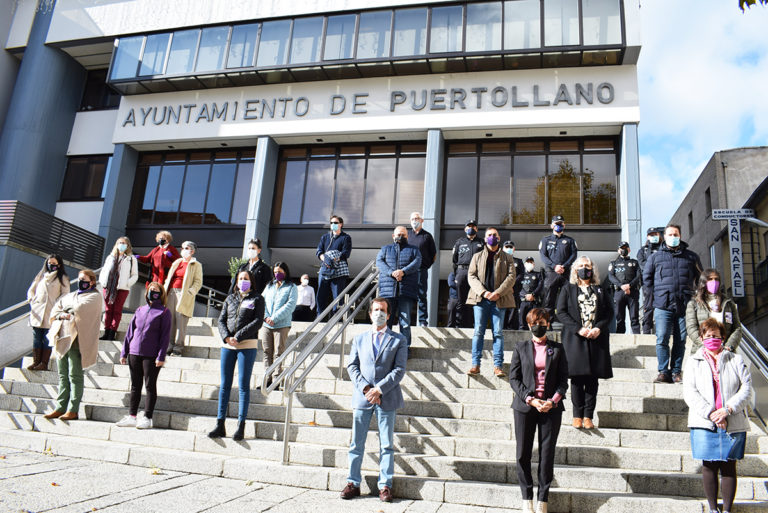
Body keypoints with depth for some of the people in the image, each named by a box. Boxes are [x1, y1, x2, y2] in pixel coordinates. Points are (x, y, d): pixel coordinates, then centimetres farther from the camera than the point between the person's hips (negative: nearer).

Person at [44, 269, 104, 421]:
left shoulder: (94, 296, 2)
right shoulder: (70, 295, 23)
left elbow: (80, 308, -15)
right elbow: (54, 312, 14)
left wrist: (65, 309, 3)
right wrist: (63, 315, -7)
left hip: (76, 340, -7)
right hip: (62, 338, 7)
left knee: (74, 376, -8)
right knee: (63, 375, 7)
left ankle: (73, 410, -6)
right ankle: (61, 408, 10)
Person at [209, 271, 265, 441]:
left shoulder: (257, 299, 5)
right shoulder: (230, 298, 17)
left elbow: (258, 322, -6)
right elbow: (221, 320, 10)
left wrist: (238, 337, -14)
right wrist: (226, 336, -9)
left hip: (248, 345, -4)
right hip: (228, 345, 4)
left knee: (243, 386, -3)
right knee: (225, 385, 4)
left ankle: (241, 427, 0)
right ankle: (220, 425, 9)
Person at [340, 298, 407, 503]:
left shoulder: (398, 340, 4)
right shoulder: (359, 338, 12)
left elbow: (399, 369, -3)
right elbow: (352, 366, 7)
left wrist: (379, 389, -13)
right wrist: (365, 387, -9)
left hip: (387, 398, -2)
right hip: (362, 396, 2)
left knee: (386, 445, 4)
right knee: (356, 443, 7)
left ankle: (385, 486, 13)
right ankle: (353, 483, 17)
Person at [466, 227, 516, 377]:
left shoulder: (507, 258, 13)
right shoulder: (477, 257, 15)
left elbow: (511, 277, 1)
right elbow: (472, 276, 5)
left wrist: (498, 292, -13)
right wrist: (483, 292, -12)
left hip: (499, 299, 0)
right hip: (481, 299, 1)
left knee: (498, 332, -2)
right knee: (479, 331, -3)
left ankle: (498, 366, 0)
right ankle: (475, 365, 0)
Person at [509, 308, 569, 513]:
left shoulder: (557, 349, 8)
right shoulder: (521, 348, 6)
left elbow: (564, 379, 6)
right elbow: (513, 377, 1)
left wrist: (553, 400, -10)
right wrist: (530, 399, -10)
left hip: (551, 407, 0)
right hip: (525, 406, 0)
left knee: (547, 454, 2)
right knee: (523, 454, 4)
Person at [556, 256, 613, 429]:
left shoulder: (600, 289, 14)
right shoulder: (568, 288, 8)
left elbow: (609, 312, 9)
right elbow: (561, 312, -1)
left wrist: (599, 328, -8)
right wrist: (578, 329, -12)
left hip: (596, 338, 2)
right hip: (575, 338, -2)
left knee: (592, 379, 2)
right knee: (577, 377, -1)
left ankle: (588, 416, 9)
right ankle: (577, 415, 7)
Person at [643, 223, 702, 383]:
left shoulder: (691, 256, 13)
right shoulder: (655, 257, 11)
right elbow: (647, 279, 16)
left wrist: (691, 293, 12)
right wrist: (661, 290, 9)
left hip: (684, 306, 1)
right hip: (663, 306, -1)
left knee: (680, 340, 3)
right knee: (662, 340, -8)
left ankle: (676, 372, 10)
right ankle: (664, 372, -3)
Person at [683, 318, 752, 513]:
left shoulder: (735, 360, 9)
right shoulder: (694, 362, 8)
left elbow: (747, 388, 1)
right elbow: (689, 392, -1)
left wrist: (728, 409, -12)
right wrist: (711, 413, -13)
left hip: (733, 423, 0)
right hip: (704, 424, 0)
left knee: (729, 467, 3)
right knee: (709, 466, 4)